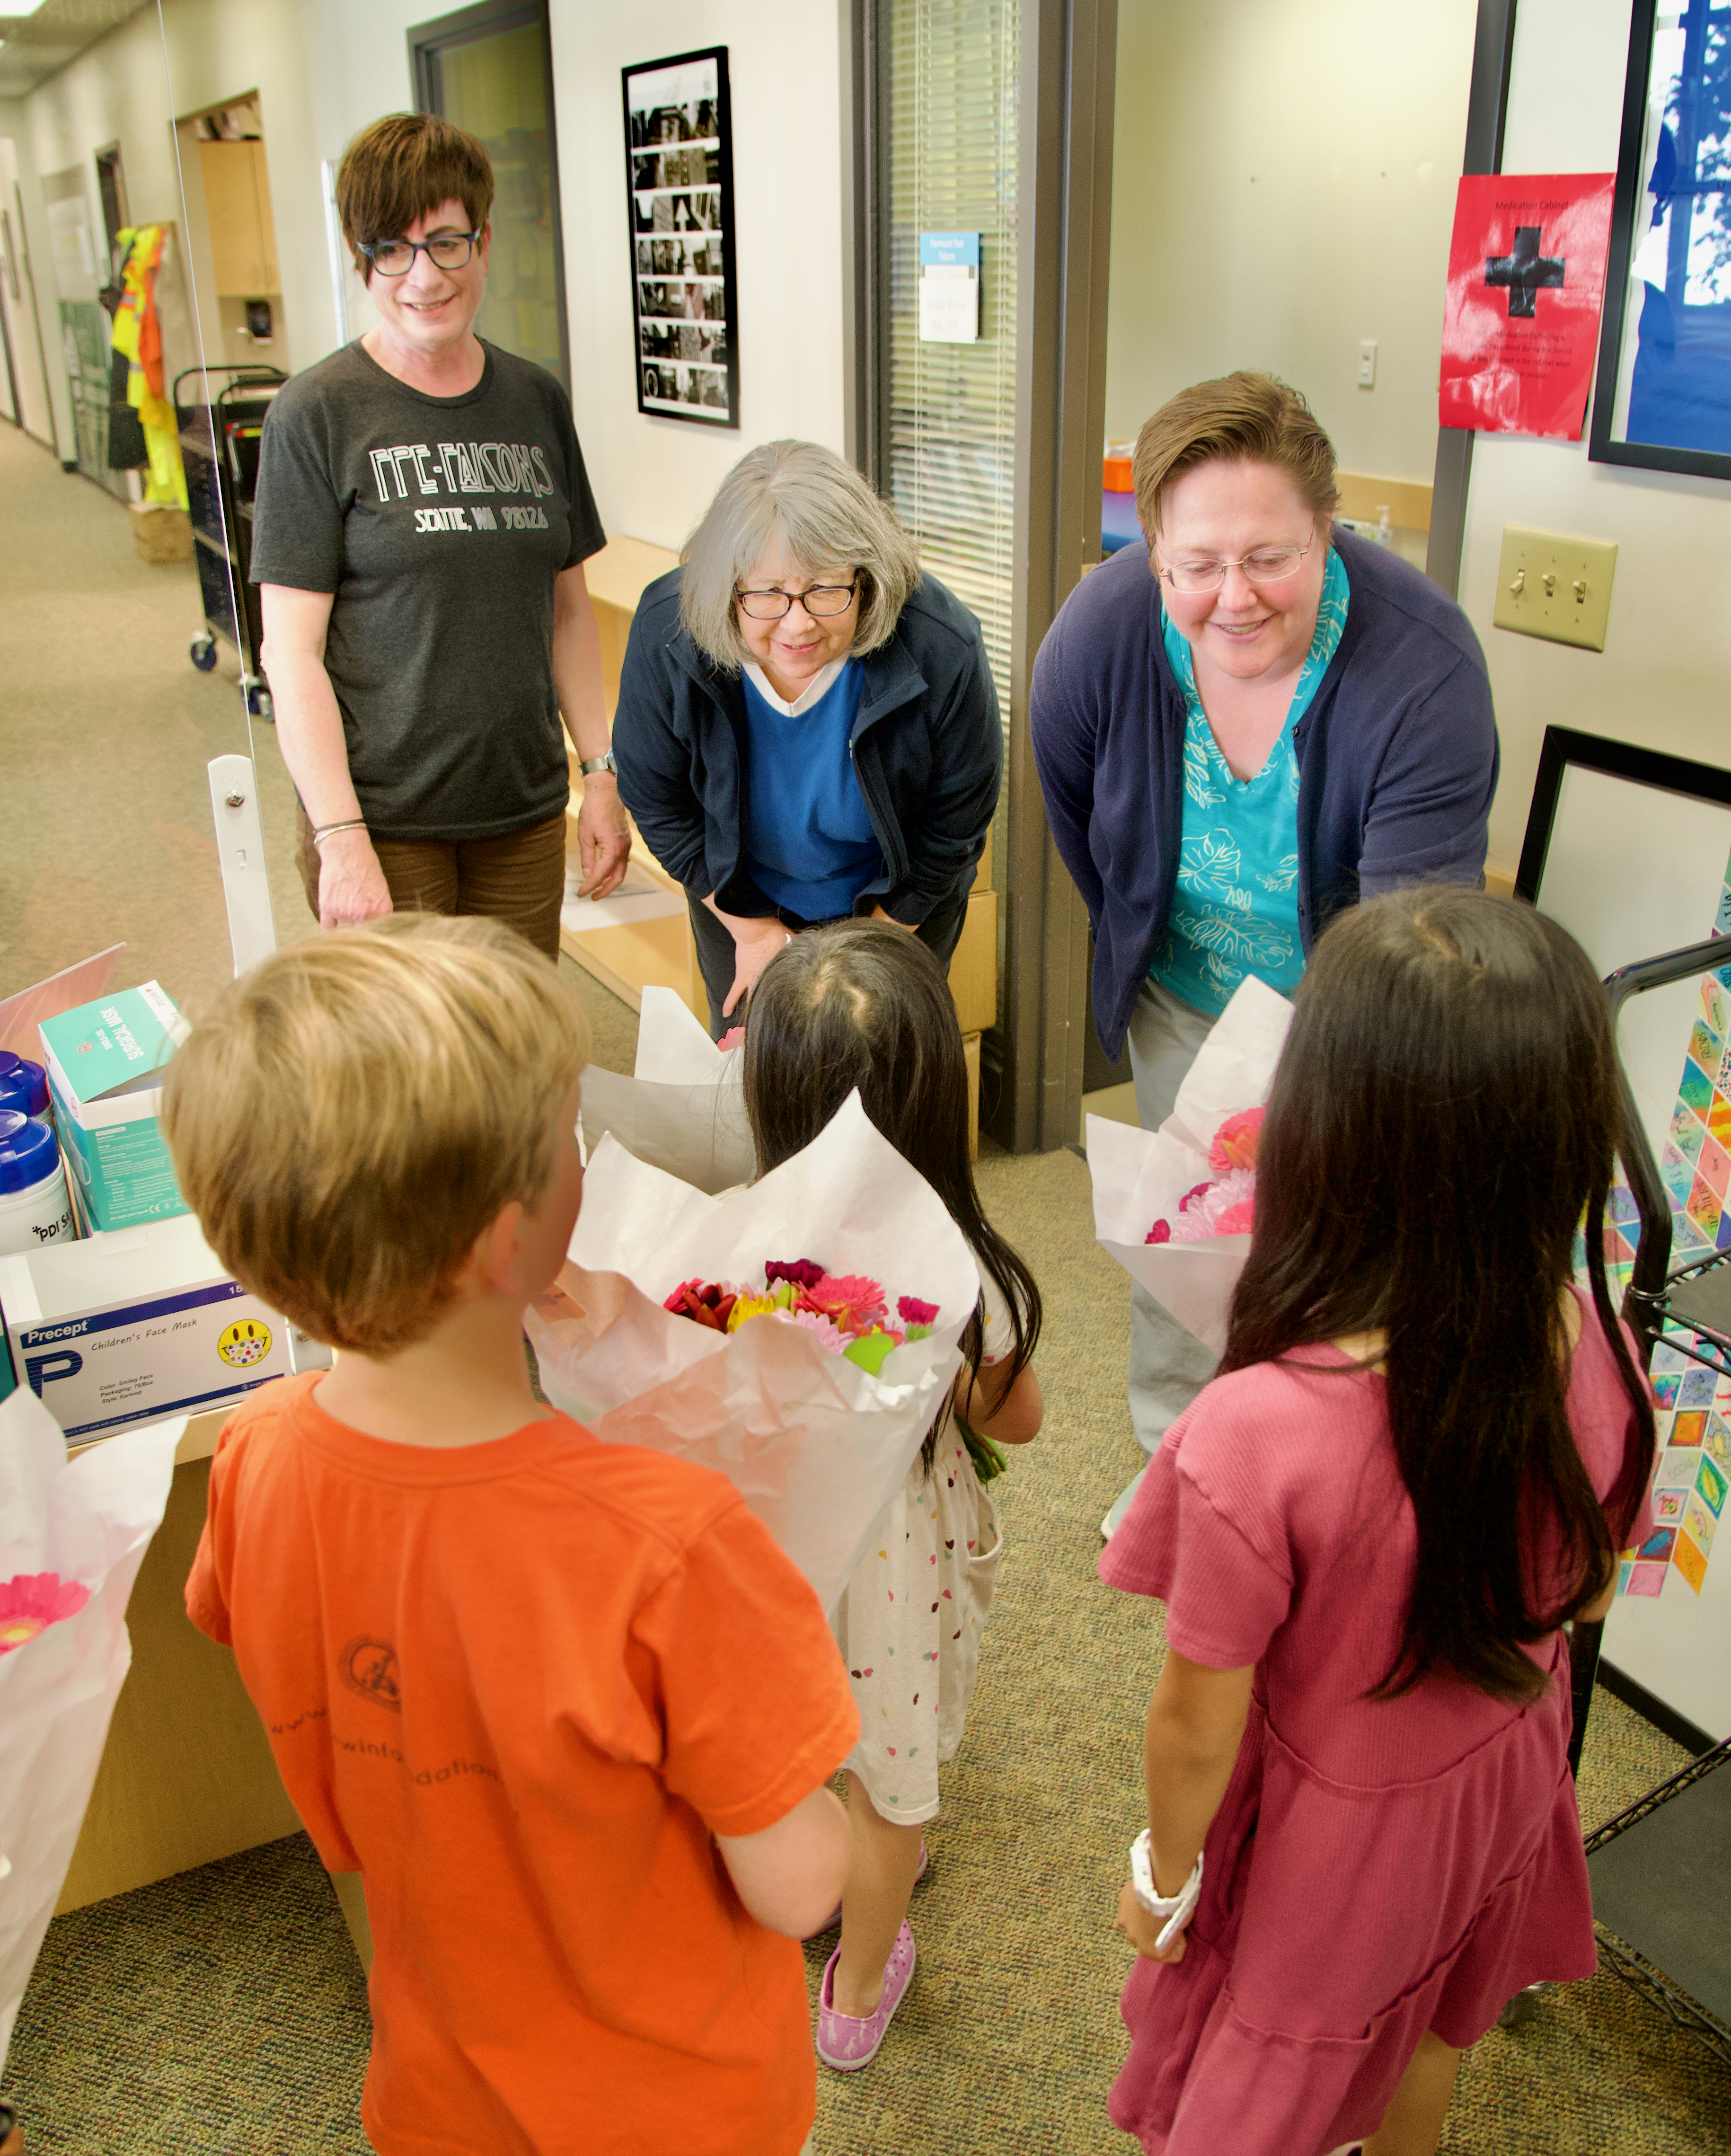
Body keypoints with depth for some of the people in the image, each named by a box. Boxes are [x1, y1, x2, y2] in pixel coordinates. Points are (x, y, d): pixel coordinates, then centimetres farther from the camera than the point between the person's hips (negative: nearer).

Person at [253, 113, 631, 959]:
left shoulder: (536, 402, 8)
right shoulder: (316, 415, -6)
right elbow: (292, 652, -9)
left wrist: (602, 770, 7)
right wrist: (342, 839, -16)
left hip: (526, 810, 4)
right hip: (381, 820, -4)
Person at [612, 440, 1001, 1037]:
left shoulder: (943, 651, -33)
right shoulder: (665, 635, -30)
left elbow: (955, 827, -16)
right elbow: (657, 804, -13)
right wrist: (753, 929, -8)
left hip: (896, 899, -1)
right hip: (738, 894, 1)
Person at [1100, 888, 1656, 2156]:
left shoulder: (1256, 1442, -41)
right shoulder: (1596, 1351, -25)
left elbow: (1199, 1724, -24)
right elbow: (1582, 1596, -5)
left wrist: (1164, 1874, -5)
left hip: (1332, 1828, -4)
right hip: (1505, 1773, 5)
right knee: (1431, 2034, 35)